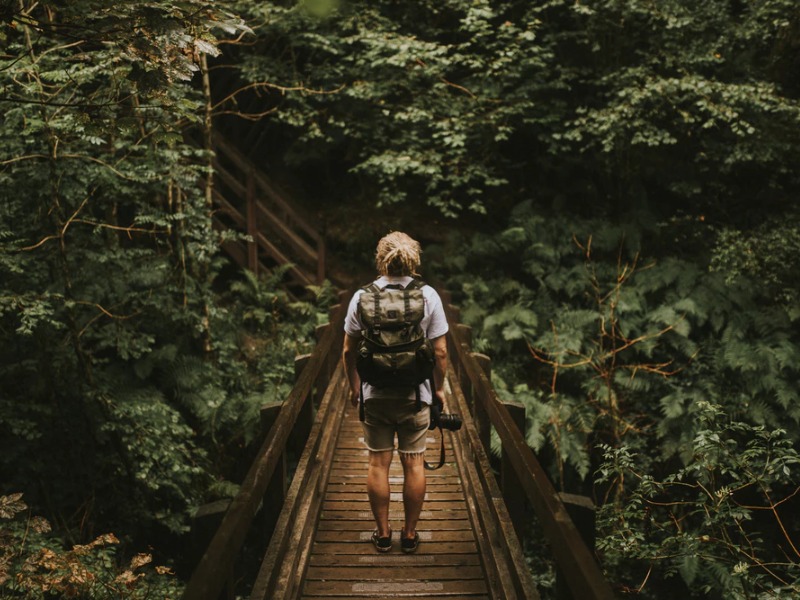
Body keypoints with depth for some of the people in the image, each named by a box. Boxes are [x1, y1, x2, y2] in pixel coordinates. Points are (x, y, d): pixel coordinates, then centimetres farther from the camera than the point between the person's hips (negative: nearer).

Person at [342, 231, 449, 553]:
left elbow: (348, 351, 0)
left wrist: (354, 387, 14)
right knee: (414, 464, 9)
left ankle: (382, 533, 19)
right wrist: (439, 388, 9)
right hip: (416, 394, 0)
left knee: (378, 464, 10)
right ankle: (410, 534, 18)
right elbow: (440, 351, -5)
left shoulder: (362, 297, -5)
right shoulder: (428, 296, -6)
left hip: (375, 395, 1)